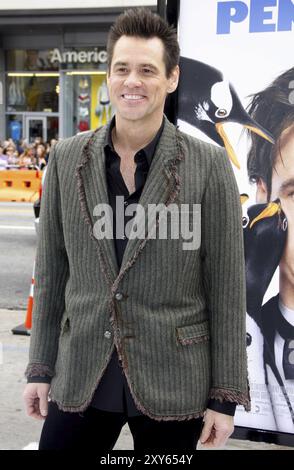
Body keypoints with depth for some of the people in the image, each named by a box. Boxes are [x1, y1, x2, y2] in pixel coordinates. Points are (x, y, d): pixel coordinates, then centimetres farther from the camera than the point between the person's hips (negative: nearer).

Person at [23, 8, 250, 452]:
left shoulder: (210, 165, -7)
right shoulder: (67, 158, 1)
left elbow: (226, 287, -5)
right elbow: (51, 271, 6)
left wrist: (226, 396, -4)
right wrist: (40, 368, 7)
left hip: (172, 383, -2)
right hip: (80, 379, 3)